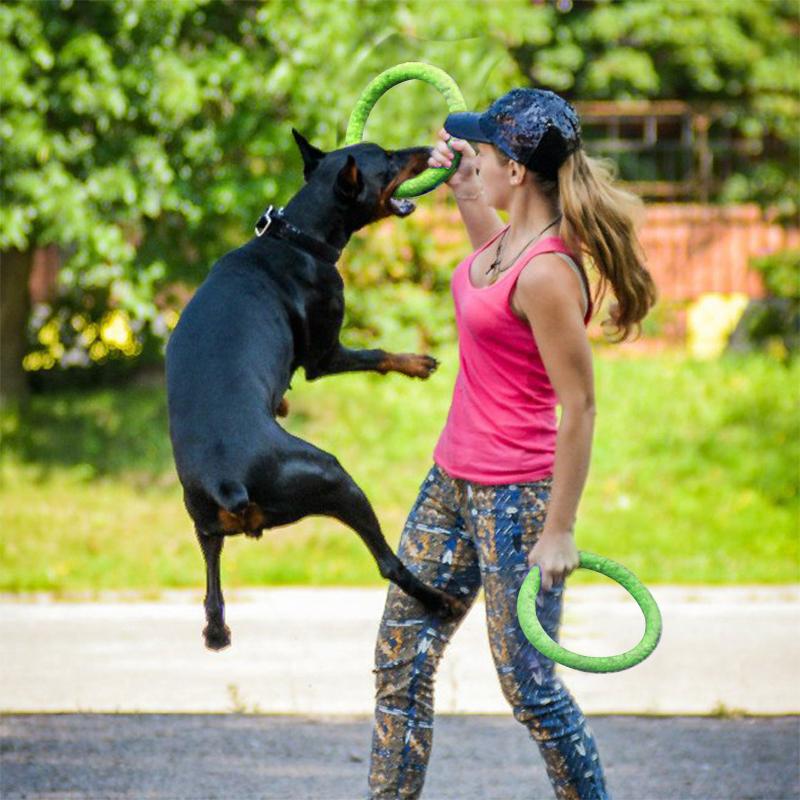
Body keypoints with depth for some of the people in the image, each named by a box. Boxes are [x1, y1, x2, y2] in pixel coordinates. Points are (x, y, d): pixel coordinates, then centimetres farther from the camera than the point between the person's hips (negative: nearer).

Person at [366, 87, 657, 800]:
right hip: (453, 480, 9)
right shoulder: (512, 237, 2)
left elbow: (579, 408, -23)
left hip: (515, 498, -9)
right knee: (401, 659, 13)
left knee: (529, 686, -1)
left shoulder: (547, 273, -25)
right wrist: (458, 185, 23)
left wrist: (560, 530, -21)